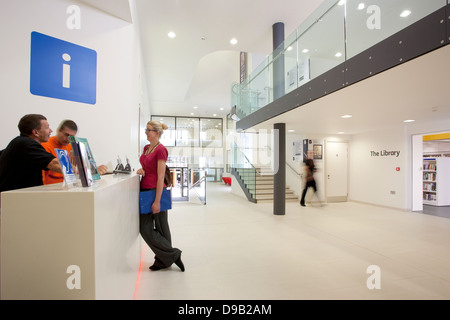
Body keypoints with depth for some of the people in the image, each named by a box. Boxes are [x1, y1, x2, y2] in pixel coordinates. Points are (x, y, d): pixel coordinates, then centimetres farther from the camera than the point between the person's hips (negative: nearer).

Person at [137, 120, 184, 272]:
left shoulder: (161, 149, -15)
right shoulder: (146, 148, 12)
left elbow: (160, 177, -19)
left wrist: (157, 201, -21)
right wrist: (141, 170, 0)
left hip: (156, 191, -9)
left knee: (161, 228, 1)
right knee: (144, 228, 11)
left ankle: (171, 255, 20)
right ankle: (163, 259, 24)